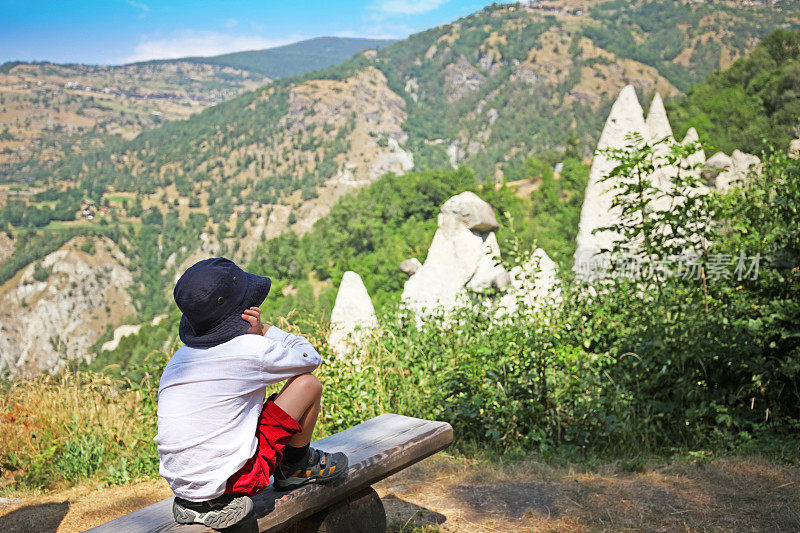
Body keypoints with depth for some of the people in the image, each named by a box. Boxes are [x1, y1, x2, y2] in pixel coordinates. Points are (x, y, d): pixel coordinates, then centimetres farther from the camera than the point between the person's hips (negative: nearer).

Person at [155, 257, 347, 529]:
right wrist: (263, 330, 3)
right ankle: (295, 467, 21)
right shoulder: (251, 349, -13)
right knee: (308, 384, 0)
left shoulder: (178, 359, 8)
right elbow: (310, 357, 3)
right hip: (230, 480, -7)